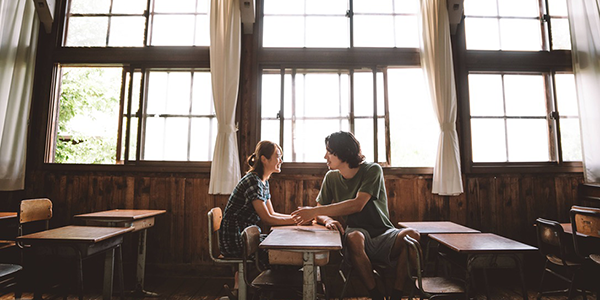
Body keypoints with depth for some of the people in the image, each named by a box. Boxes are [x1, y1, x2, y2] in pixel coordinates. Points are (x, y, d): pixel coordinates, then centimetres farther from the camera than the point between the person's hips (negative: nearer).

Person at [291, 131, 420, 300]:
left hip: (384, 235, -1)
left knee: (411, 235, -30)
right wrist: (328, 220, -17)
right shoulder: (331, 177, 5)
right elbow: (319, 213, 8)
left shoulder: (372, 170, -7)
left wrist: (314, 211, -22)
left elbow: (357, 205, -21)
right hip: (358, 233, 1)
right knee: (354, 237, -33)